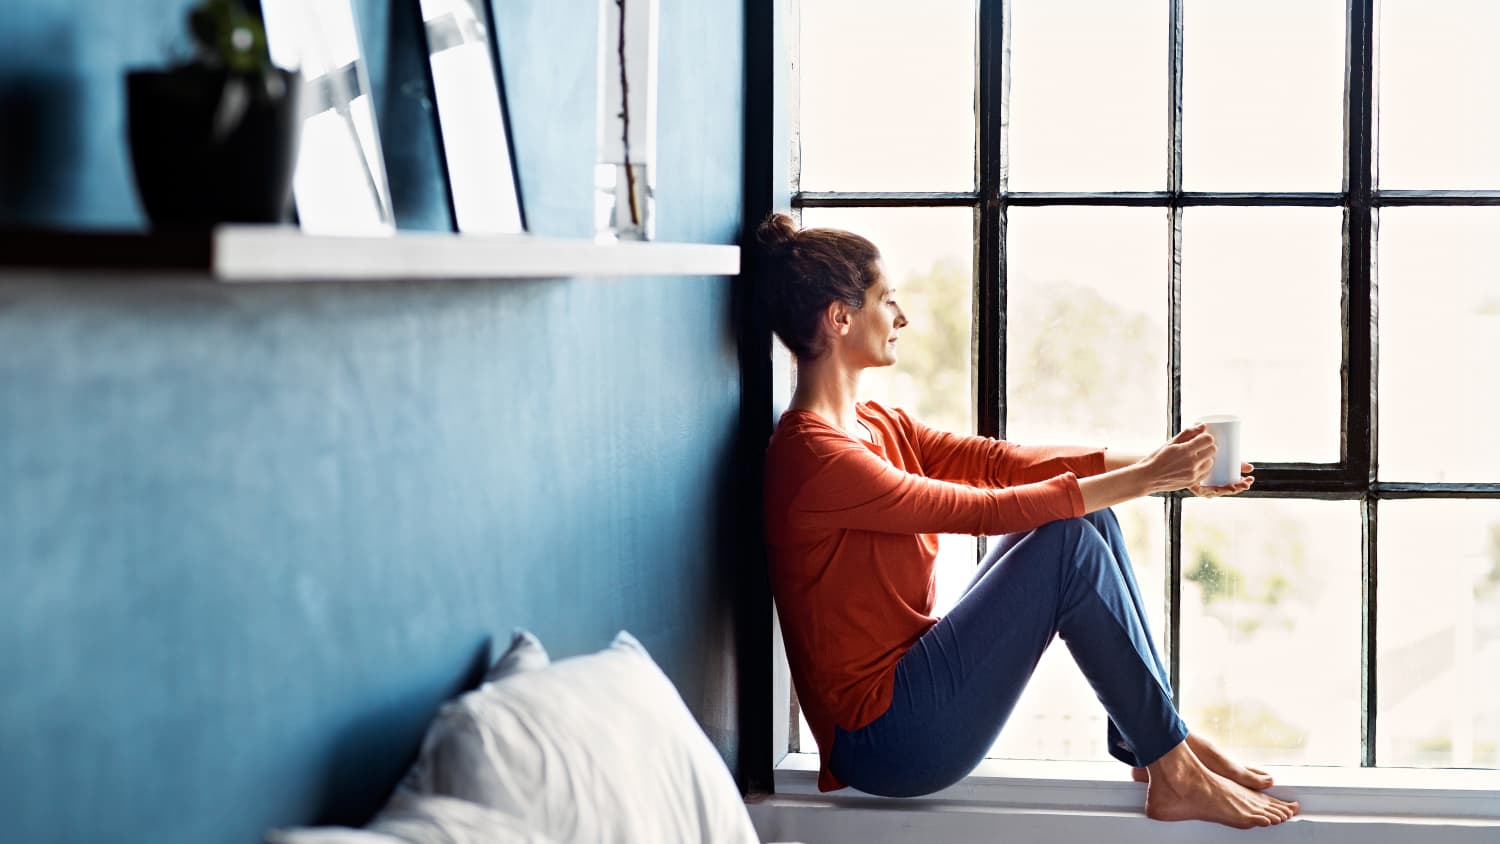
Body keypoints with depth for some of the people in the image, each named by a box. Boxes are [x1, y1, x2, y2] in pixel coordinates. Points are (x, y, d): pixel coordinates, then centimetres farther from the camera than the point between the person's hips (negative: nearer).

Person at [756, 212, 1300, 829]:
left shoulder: (879, 428, 12)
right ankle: (1172, 775, -8)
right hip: (885, 741, -9)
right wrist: (1147, 479, -15)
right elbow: (988, 510, -20)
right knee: (1070, 543, -16)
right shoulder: (814, 457, -19)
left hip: (912, 679, 9)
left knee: (1088, 515, 2)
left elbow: (1002, 460, 4)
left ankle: (1153, 741, 4)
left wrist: (1153, 464, -5)